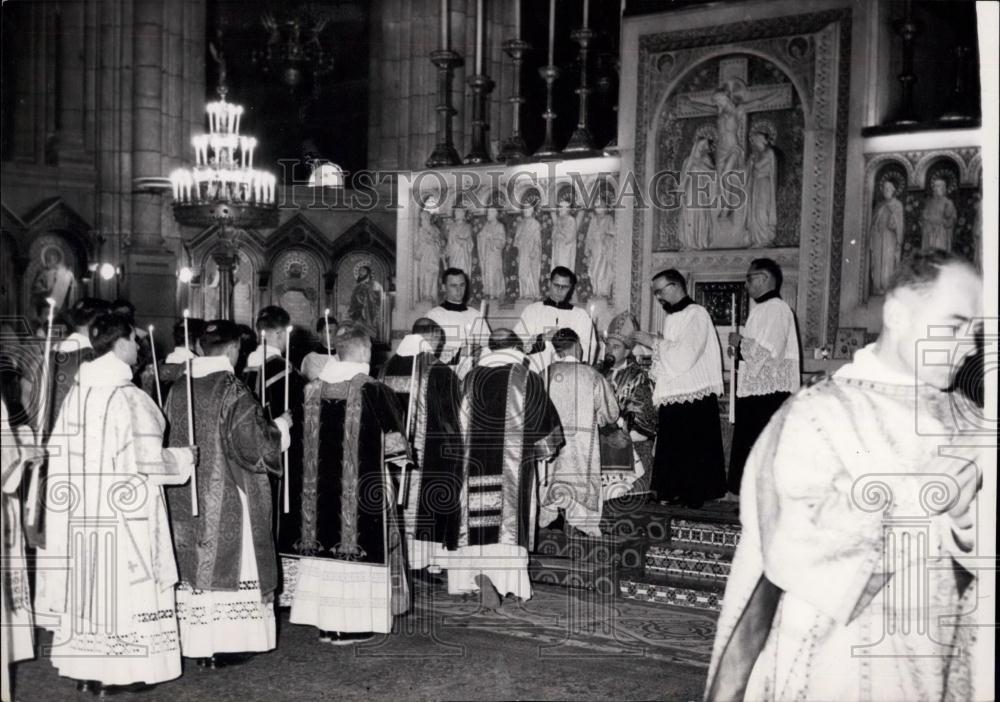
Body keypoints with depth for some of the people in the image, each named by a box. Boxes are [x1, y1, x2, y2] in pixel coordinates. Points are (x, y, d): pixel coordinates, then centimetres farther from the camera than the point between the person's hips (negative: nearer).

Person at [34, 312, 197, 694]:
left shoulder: (75, 395, 4)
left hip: (81, 515, 6)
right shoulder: (129, 398, -15)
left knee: (87, 586, 12)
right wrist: (184, 457, 0)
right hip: (125, 514, -6)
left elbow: (59, 453, 6)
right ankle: (124, 667, 9)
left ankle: (85, 667, 20)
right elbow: (148, 460, -17)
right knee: (124, 589, 3)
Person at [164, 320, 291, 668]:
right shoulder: (233, 391, -15)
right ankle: (225, 645, 3)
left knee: (193, 564, 11)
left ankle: (194, 643, 16)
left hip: (185, 498, 6)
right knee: (228, 562, 2)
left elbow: (171, 443, 12)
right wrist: (281, 425, 2)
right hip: (227, 497, -6)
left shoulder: (178, 390, 3)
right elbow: (255, 445, -15)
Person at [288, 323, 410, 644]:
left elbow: (308, 440, 9)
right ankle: (354, 623, 8)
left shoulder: (314, 389, 1)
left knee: (327, 549, 11)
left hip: (322, 484, 5)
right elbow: (395, 441, -10)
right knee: (358, 546, 4)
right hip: (364, 485, -5)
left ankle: (326, 624, 16)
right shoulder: (373, 391, -13)